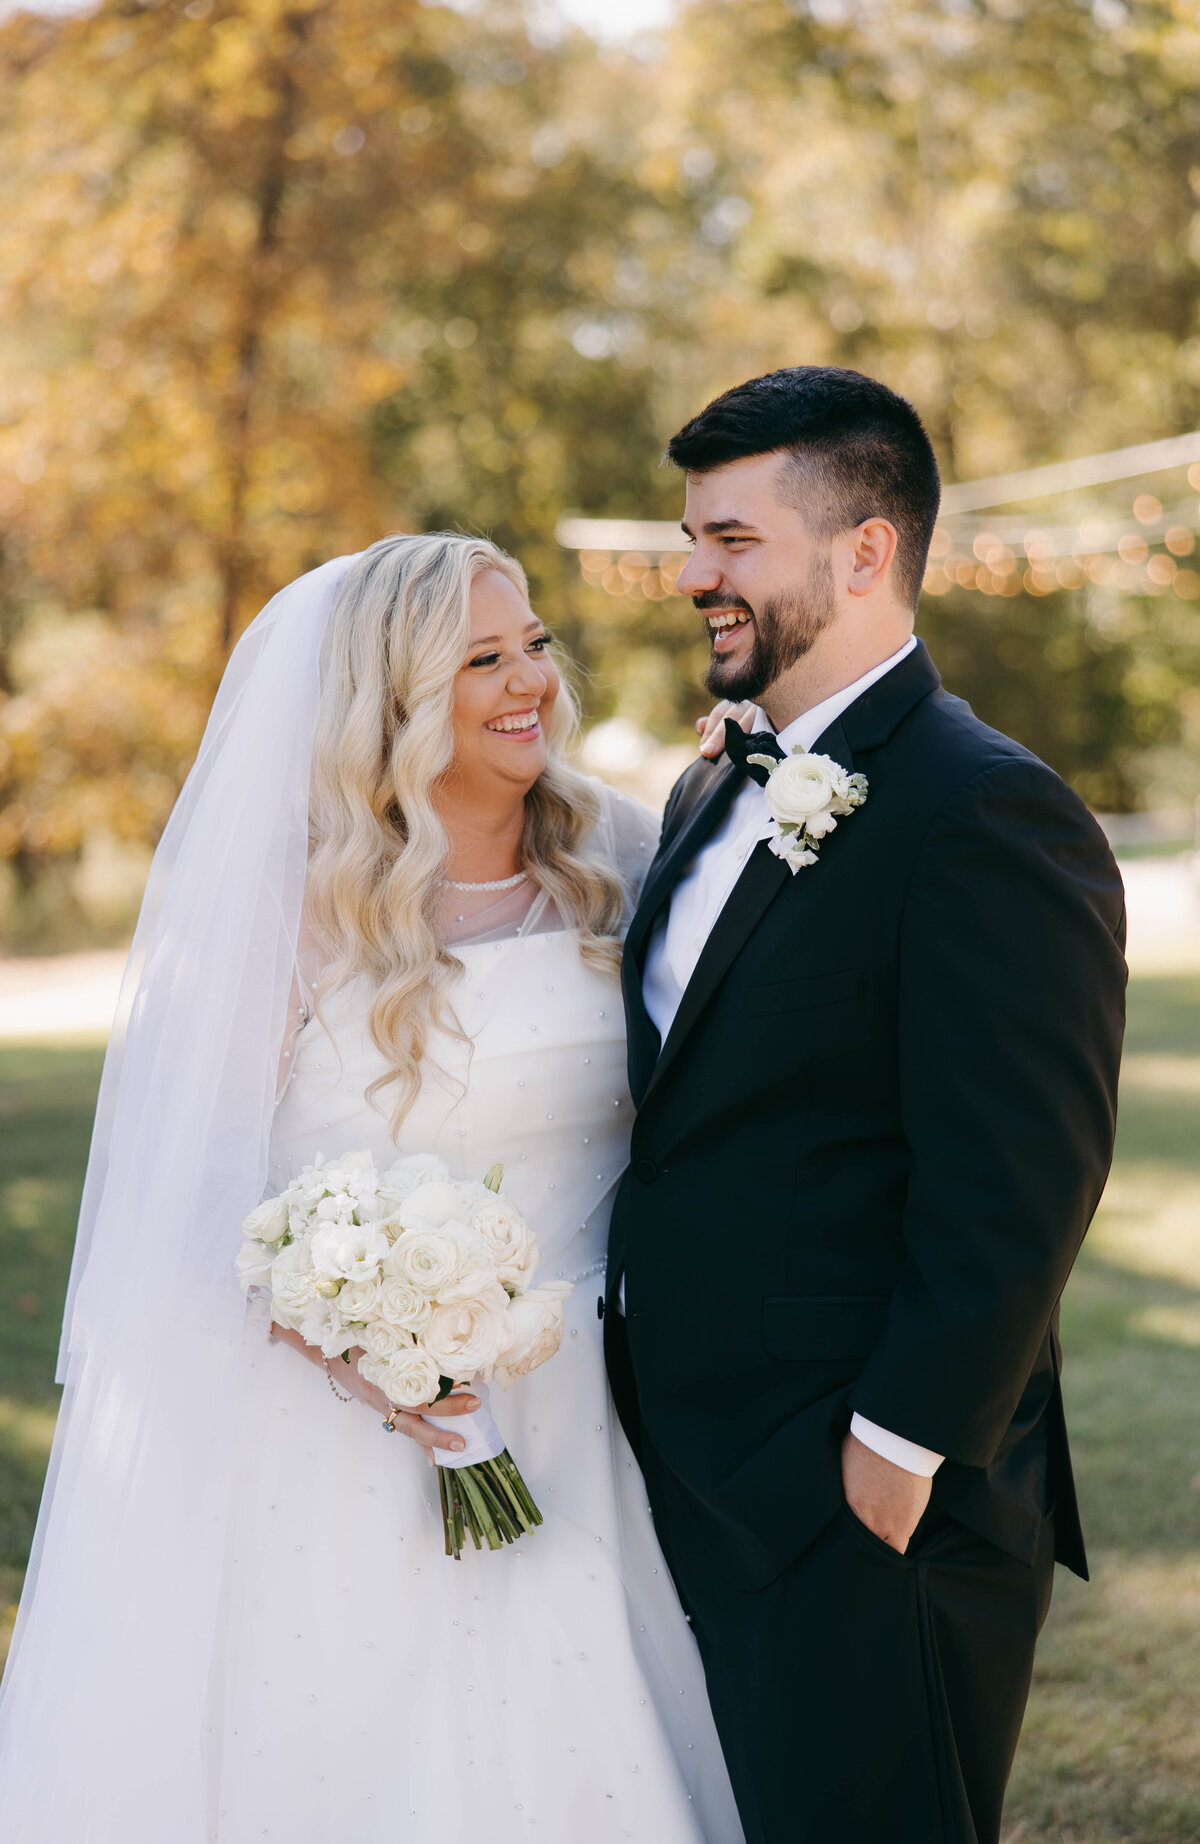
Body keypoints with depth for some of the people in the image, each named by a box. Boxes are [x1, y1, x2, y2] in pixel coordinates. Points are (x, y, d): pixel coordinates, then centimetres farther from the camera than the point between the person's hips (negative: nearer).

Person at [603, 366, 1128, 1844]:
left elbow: (1013, 1196, -20)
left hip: (866, 1517, -8)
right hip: (691, 1497, 9)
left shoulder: (989, 815, -16)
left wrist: (897, 1457, -19)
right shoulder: (713, 797, 13)